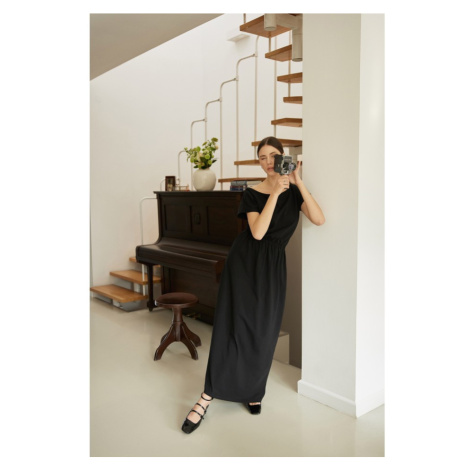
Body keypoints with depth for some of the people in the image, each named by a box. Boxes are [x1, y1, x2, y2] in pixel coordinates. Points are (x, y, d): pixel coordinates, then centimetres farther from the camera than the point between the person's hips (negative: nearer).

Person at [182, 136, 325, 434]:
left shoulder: (294, 191, 4)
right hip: (244, 263, -2)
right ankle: (207, 397, -1)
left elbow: (319, 219, -12)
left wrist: (299, 183, -15)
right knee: (233, 327, -8)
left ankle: (252, 391, 24)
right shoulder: (253, 194, -2)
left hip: (272, 266, 2)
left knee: (263, 332, 4)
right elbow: (258, 232, -18)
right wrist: (275, 193, -19)